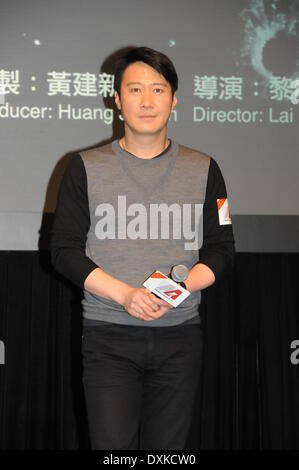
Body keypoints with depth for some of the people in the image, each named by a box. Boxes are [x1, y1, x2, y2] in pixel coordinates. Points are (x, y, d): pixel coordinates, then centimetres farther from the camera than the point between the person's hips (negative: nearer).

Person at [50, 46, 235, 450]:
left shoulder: (203, 170, 9)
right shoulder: (86, 168, 5)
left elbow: (221, 250, 9)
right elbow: (65, 250, 1)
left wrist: (179, 288, -11)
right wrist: (126, 295, -14)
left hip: (181, 335, 2)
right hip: (108, 336, -1)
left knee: (171, 447, 6)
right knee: (113, 447, -8)